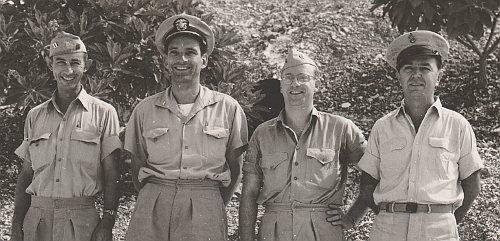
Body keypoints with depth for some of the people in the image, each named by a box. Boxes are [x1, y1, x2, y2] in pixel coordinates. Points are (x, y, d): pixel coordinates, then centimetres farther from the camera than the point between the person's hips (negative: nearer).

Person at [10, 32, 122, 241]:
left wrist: (107, 223, -10)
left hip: (82, 220, -3)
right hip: (37, 218, 3)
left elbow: (111, 175, -1)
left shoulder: (103, 113, 3)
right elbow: (26, 175, 14)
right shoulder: (35, 116, 12)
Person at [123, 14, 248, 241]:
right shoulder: (145, 110, 7)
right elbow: (137, 169, 13)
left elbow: (235, 170, 10)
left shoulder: (228, 108, 4)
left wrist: (213, 208, 6)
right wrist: (158, 202, 7)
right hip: (152, 212, 1)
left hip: (205, 214, -1)